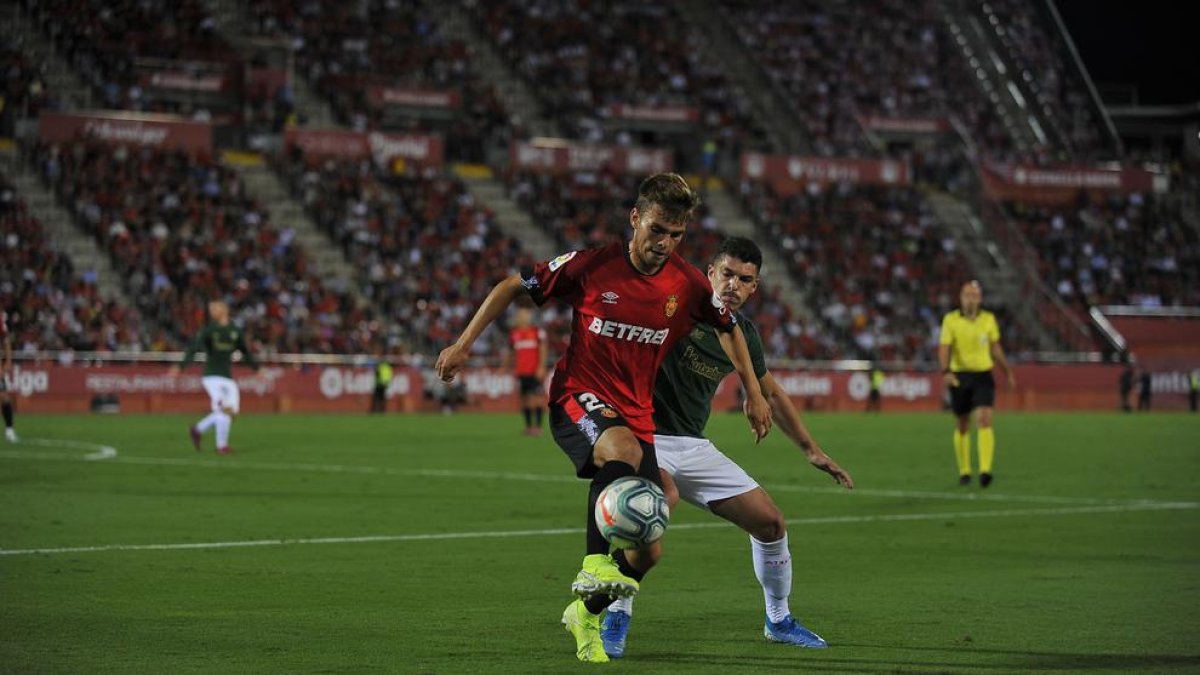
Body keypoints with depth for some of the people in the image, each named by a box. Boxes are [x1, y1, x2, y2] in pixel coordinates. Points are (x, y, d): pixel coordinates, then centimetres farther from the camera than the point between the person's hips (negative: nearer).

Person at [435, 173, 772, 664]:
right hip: (577, 398, -4)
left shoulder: (688, 285, -2)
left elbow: (728, 327, 18)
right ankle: (596, 566, -38)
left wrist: (754, 394, 18)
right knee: (621, 450, -41)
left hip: (637, 416, 4)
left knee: (648, 551, 0)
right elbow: (513, 286, 0)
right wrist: (463, 344, -3)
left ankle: (586, 614, 27)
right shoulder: (591, 266, -11)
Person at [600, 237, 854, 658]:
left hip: (694, 446, 7)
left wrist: (811, 450, 24)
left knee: (770, 522, 5)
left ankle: (778, 621, 30)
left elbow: (770, 394, 22)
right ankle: (615, 619, -26)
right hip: (645, 434, -7)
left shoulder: (743, 334, 6)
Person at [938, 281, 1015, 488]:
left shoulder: (989, 319, 3)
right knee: (962, 426, 9)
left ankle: (985, 470, -26)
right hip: (959, 376, 0)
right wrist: (946, 371, -29)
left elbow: (995, 347, 16)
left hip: (983, 376, 0)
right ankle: (964, 471, 24)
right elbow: (944, 349, -12)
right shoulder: (950, 320, -5)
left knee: (985, 420, -17)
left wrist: (1007, 371, 20)